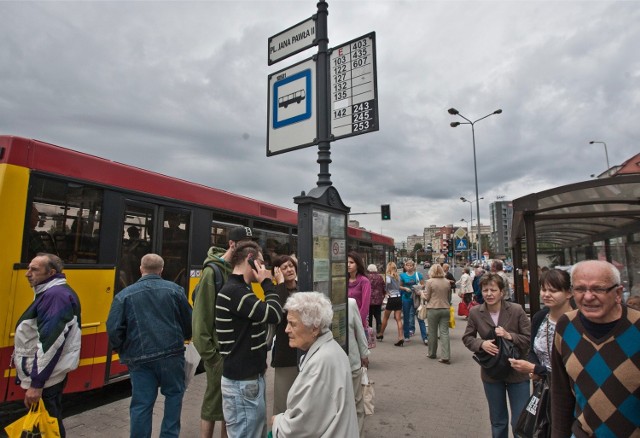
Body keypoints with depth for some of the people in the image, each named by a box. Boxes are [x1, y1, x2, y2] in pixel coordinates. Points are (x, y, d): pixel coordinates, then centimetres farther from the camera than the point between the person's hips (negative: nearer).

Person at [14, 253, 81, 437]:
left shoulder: (56, 295, -22)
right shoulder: (49, 293, 12)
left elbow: (50, 342, -27)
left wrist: (36, 383, -26)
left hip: (47, 377, -10)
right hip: (45, 372, 10)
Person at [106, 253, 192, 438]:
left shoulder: (124, 295, 0)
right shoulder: (175, 289, -1)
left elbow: (113, 329, -5)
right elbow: (189, 322, 3)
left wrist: (123, 350, 13)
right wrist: (182, 338, 23)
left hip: (140, 358, 0)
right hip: (171, 354, 0)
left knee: (141, 404, 11)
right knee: (174, 394, 20)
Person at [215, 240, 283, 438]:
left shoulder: (238, 290, 12)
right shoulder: (235, 291, -21)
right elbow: (274, 315, -24)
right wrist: (267, 283, -13)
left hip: (249, 376, 10)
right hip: (242, 381, -10)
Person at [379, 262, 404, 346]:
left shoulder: (388, 276, -9)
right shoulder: (398, 277, 7)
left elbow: (388, 282, -25)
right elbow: (399, 286, 4)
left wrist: (387, 291, -8)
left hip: (391, 299, -4)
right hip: (398, 298, 4)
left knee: (385, 318, 14)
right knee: (398, 319, 3)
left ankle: (381, 335, 29)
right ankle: (401, 338, -5)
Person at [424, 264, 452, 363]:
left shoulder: (430, 281, -10)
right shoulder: (447, 282, 2)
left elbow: (427, 297, -6)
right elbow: (449, 298, 11)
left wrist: (422, 293, 12)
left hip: (433, 309, -3)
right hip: (445, 309, 3)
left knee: (433, 332, 10)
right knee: (444, 332, 3)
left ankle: (432, 354, 23)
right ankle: (446, 357, -1)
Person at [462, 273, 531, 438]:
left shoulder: (516, 310, -14)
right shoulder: (475, 312, -8)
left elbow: (530, 338, -9)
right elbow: (467, 338, 1)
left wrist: (509, 336, -25)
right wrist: (481, 343, -18)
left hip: (517, 373, -2)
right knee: (497, 421, 20)